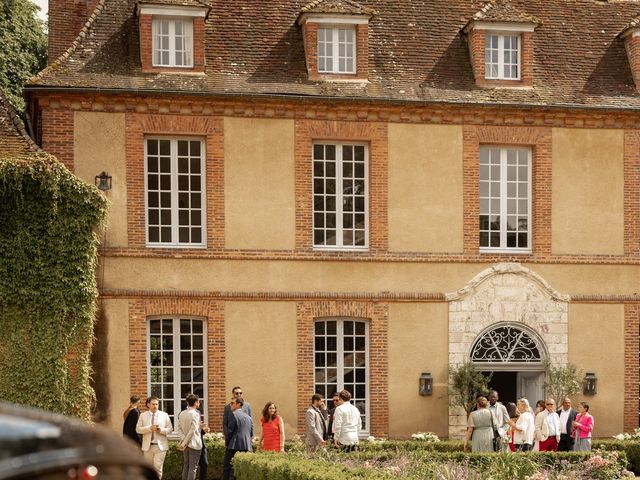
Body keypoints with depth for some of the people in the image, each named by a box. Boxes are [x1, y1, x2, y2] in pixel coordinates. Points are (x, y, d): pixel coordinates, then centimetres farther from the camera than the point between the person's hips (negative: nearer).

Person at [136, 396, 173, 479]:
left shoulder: (164, 415, 5)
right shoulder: (143, 415, 5)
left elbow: (170, 429, 4)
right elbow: (138, 429, -1)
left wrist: (161, 430, -16)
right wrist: (149, 428, -16)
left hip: (160, 446, -1)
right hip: (148, 446, 1)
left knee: (158, 467, -12)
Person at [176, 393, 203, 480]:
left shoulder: (182, 414, 7)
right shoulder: (195, 414, -13)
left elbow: (178, 429, 1)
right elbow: (192, 430, -18)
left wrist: (183, 439, -9)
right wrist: (184, 443, -14)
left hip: (186, 444, 7)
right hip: (194, 444, -7)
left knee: (186, 466, 13)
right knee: (193, 467, -4)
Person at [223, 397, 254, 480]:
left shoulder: (233, 414, -6)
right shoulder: (248, 417, 14)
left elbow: (230, 431, -10)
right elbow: (251, 434, 14)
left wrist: (226, 442, 4)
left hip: (235, 446, -6)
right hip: (247, 447, 6)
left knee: (227, 468, -1)